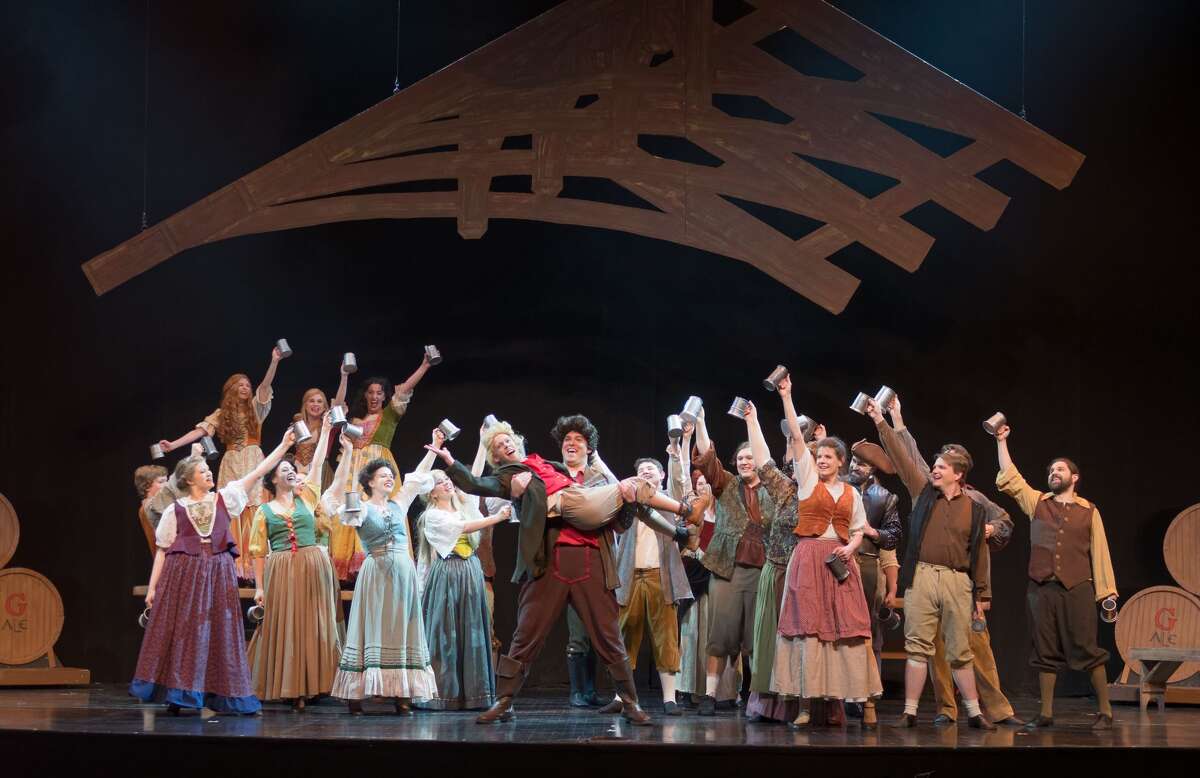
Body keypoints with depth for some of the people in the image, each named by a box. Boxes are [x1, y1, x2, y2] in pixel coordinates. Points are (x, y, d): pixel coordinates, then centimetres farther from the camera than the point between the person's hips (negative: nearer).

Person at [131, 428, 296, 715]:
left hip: (217, 574, 2)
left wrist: (283, 445, 2)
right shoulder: (174, 511, 6)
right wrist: (152, 587, 0)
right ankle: (176, 694, 1)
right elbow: (162, 550, 6)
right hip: (183, 574, -2)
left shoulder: (224, 499, 11)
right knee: (182, 632, -3)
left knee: (218, 633, 1)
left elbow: (257, 473, 7)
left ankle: (221, 695, 4)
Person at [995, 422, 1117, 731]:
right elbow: (1009, 478, 6)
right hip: (1042, 587, 2)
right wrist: (1001, 442, 2)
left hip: (1077, 589, -2)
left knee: (1086, 650, -5)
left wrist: (1107, 591, 0)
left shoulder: (1089, 511, 8)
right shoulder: (1037, 502, 13)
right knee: (1046, 652, 5)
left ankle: (1105, 712, 3)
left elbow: (1100, 551, 6)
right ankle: (1046, 714, 10)